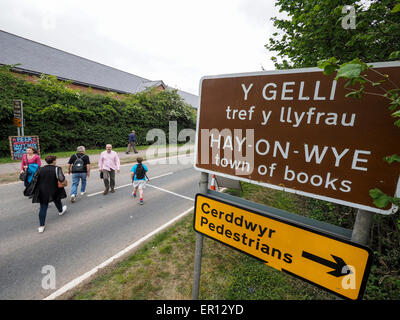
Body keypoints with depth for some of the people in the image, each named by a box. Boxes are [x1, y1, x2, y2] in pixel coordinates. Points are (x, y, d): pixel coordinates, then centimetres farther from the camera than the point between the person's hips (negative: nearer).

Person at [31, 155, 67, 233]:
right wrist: (63, 177, -3)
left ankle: (41, 226, 10)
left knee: (43, 208, 6)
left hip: (43, 192, 2)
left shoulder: (40, 169, -1)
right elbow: (61, 179, -24)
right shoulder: (57, 169, -14)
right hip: (54, 191, -2)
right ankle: (61, 211, 55)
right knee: (57, 201, 27)